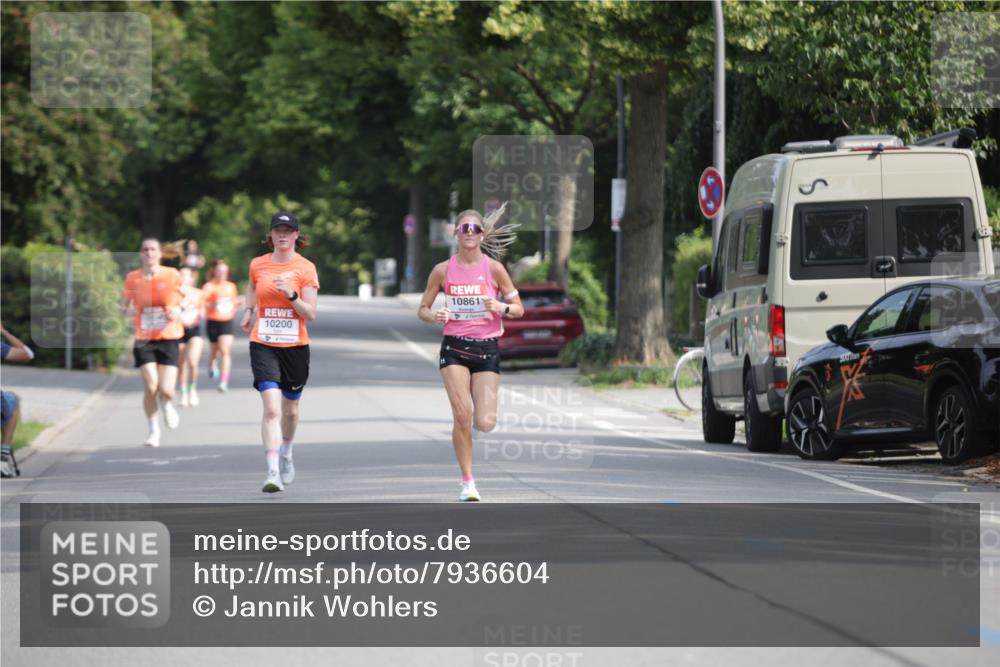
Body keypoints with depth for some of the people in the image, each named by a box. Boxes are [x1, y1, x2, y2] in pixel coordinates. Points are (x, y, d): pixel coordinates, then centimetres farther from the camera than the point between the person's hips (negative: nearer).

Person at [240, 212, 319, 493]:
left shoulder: (305, 268, -4)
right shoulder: (258, 265, 3)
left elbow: (310, 314, -9)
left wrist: (291, 295, -22)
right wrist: (248, 310, 20)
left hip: (295, 346, 0)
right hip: (263, 344, 0)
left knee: (290, 408, 17)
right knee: (271, 408, -17)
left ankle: (286, 452, 47)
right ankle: (273, 472, -21)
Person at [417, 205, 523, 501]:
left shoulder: (494, 269, -1)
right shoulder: (443, 271, 0)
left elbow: (519, 308, 3)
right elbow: (422, 309, 8)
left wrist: (501, 307, -18)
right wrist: (435, 316, -14)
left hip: (487, 348, 0)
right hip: (454, 348, 0)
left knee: (485, 424, -8)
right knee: (462, 415, -15)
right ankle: (467, 482, -1)